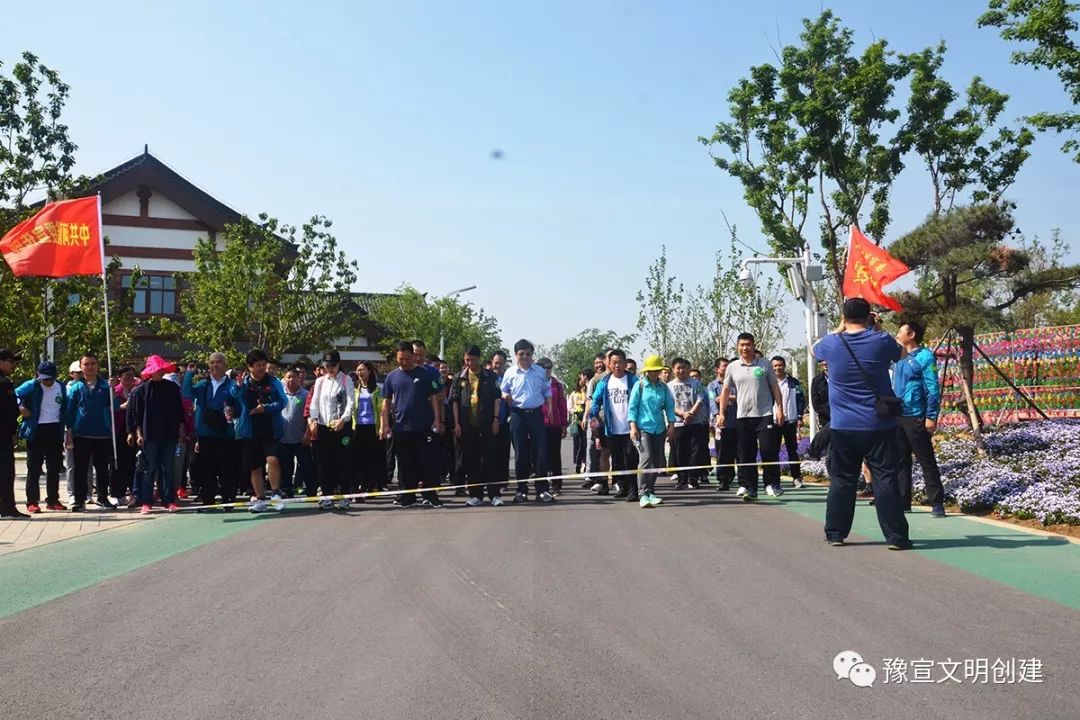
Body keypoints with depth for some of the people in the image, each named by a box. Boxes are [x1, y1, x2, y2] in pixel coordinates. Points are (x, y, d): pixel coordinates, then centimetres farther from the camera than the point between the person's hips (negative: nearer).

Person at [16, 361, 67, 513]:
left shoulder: (61, 387, 6)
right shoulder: (32, 386, -6)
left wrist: (65, 432, 9)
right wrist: (20, 407, -24)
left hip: (55, 431, 4)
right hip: (36, 432, -4)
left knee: (54, 469, 9)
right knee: (34, 469, 0)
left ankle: (53, 500, 17)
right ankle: (32, 502, 5)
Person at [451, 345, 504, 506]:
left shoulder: (490, 377, 5)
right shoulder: (459, 378, 9)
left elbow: (497, 398, 3)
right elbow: (454, 401, 8)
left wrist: (495, 419, -5)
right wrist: (456, 423, 0)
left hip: (486, 425, -2)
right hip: (467, 425, 2)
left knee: (489, 459, -2)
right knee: (470, 461, 5)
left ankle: (494, 494, 2)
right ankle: (475, 494, 13)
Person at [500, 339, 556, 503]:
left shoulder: (540, 372, 7)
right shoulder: (510, 373, 4)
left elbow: (547, 391, 15)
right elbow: (503, 392, 10)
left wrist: (550, 407, 3)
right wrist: (505, 396, -13)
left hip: (536, 414, 1)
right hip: (518, 415, -1)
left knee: (541, 452, -3)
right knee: (520, 453, 3)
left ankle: (541, 489, 4)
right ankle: (522, 490, 12)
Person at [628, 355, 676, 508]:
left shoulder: (663, 387, 9)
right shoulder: (639, 386, -1)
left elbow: (670, 407, 14)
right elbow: (632, 407, -1)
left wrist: (671, 425, 6)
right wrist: (633, 427, -9)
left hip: (659, 428, 5)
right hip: (643, 428, -5)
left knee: (657, 462, 7)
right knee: (646, 459, -16)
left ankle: (650, 491, 21)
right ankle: (644, 494, -17)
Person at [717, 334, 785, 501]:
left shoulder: (764, 364, 4)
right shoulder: (732, 367, 7)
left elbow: (775, 387, 6)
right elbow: (726, 391, 11)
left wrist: (780, 408, -2)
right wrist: (721, 413, 5)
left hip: (765, 414, -2)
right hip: (743, 416, 2)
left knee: (769, 451, -5)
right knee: (746, 455, 4)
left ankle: (772, 484, 8)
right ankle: (749, 488, 10)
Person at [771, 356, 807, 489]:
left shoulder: (793, 382, 5)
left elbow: (801, 399, 5)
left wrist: (799, 417, -3)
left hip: (790, 420, 0)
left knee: (792, 449, 4)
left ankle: (796, 477, 7)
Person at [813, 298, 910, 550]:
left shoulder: (832, 343, -3)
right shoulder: (881, 341, -6)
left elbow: (815, 349, 23)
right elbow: (900, 353, 17)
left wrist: (840, 329, 24)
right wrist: (880, 329, 18)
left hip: (843, 428, 1)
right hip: (879, 427, -1)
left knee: (841, 480, 10)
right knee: (886, 480, 2)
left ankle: (835, 533, 16)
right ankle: (896, 537, 3)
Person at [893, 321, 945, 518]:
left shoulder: (924, 357, -8)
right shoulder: (899, 358, 12)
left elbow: (933, 389, -12)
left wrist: (931, 417, -16)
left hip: (915, 418, -7)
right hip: (897, 417, 7)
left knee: (926, 461, -3)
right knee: (901, 461, 10)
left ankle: (937, 503, 2)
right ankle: (903, 500, 17)